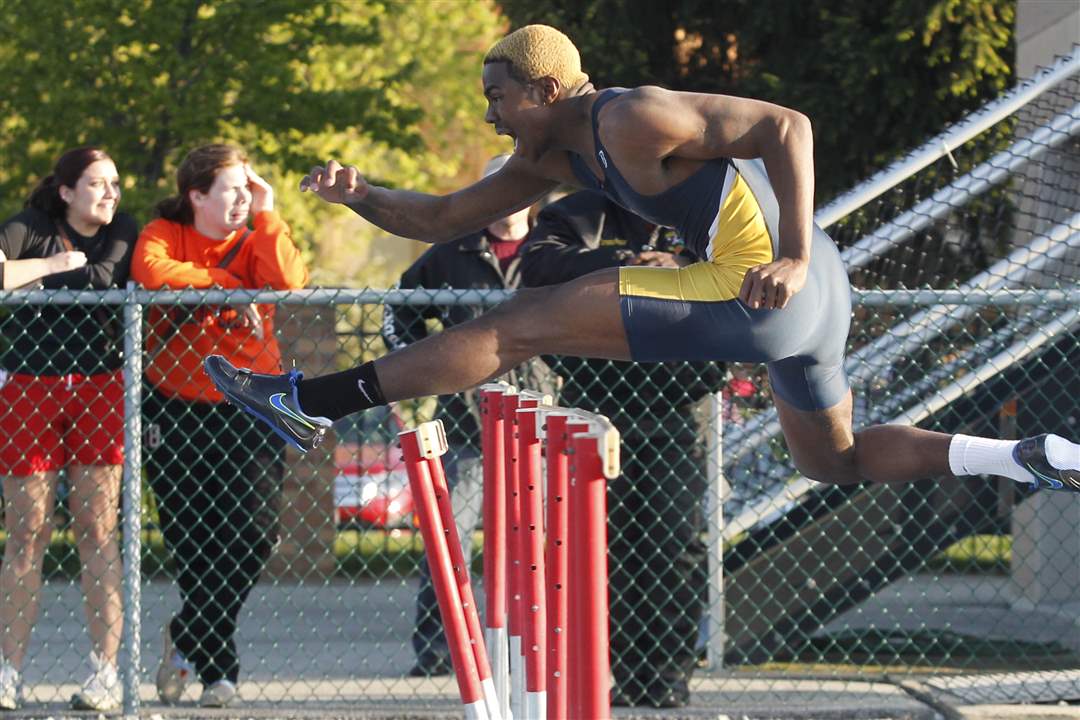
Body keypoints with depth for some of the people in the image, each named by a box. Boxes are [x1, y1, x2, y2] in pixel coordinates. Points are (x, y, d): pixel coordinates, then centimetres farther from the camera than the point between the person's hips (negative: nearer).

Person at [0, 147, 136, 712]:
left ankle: (105, 672, -1)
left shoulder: (123, 234, 8)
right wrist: (54, 264, -18)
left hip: (99, 390, 1)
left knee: (97, 530, -1)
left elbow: (104, 282, -12)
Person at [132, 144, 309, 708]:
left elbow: (290, 281, -13)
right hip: (177, 405, -2)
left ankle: (188, 638, 13)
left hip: (249, 407, 2)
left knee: (255, 532, -8)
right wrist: (226, 282, -13)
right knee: (191, 538, -1)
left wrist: (266, 217, -9)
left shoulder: (254, 242, 7)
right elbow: (151, 272, -22)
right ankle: (216, 665, 16)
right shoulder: (164, 235, 1)